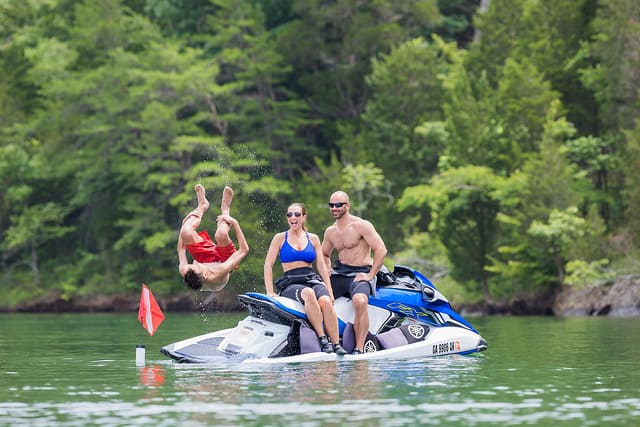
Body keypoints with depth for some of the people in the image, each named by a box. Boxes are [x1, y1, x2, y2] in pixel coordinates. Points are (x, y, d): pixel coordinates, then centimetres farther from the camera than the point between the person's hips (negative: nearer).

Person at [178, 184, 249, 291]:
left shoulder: (184, 272, -39)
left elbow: (181, 249, -15)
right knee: (221, 234, -30)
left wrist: (184, 223, -13)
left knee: (186, 232, -19)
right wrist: (234, 223, -36)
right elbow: (244, 250, -38)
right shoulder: (219, 273, -48)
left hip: (205, 258, 3)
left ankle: (202, 206, 17)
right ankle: (225, 210, 10)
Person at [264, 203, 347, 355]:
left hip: (313, 280, 2)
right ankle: (322, 339, -40)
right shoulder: (280, 238, 10)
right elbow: (268, 265, 6)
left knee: (325, 301, -33)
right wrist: (270, 291, -7)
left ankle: (336, 344, -34)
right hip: (290, 284, -2)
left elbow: (321, 265, 15)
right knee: (308, 294, -39)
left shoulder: (313, 238, 18)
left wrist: (329, 290, 4)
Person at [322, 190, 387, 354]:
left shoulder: (361, 226, -7)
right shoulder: (330, 232, 14)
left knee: (360, 302, -37)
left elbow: (381, 250, -14)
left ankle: (359, 349, -36)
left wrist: (370, 275, -17)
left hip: (360, 274, -7)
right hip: (339, 274, 7)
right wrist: (328, 271, 11)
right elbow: (324, 254, 32)